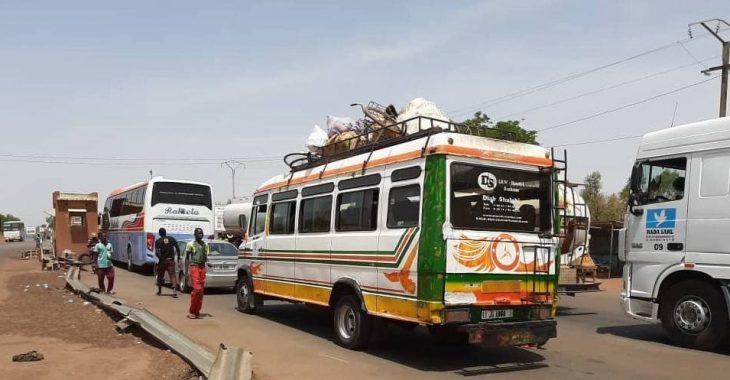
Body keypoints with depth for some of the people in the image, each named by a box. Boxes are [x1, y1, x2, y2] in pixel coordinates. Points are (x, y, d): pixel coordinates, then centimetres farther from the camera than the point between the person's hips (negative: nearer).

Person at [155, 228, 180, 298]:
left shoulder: (158, 241, -5)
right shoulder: (172, 239, 2)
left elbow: (156, 252, -16)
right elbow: (177, 248, 3)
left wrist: (160, 257, -1)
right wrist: (178, 257, 12)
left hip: (162, 261, -1)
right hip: (171, 260, 1)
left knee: (160, 276, 17)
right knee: (172, 275, -4)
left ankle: (159, 291, 28)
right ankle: (174, 291, -20)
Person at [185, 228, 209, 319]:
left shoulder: (205, 244, 14)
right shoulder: (191, 244, -1)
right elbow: (187, 258, 0)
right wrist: (187, 270, -8)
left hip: (202, 267, 6)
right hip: (194, 267, -6)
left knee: (201, 290, 3)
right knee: (197, 289, -15)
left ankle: (197, 311, 10)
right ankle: (192, 311, -4)